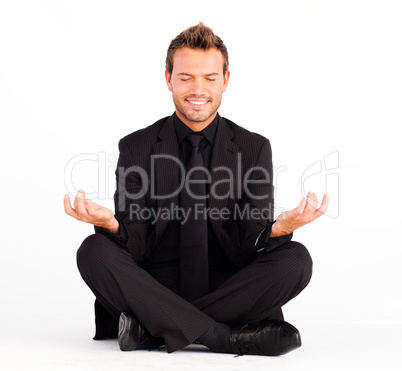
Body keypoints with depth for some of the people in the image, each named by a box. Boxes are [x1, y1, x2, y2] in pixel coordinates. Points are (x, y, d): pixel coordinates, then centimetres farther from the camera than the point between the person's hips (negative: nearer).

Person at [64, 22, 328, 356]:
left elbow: (251, 248, -3)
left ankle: (150, 326, -23)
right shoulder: (136, 148, 4)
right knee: (94, 250, -26)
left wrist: (280, 228, -27)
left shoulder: (254, 148, 4)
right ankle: (227, 337, -30)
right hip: (156, 287, 0)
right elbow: (133, 245, -4)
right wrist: (110, 224, -28)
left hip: (226, 288, 1)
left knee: (295, 258, -26)